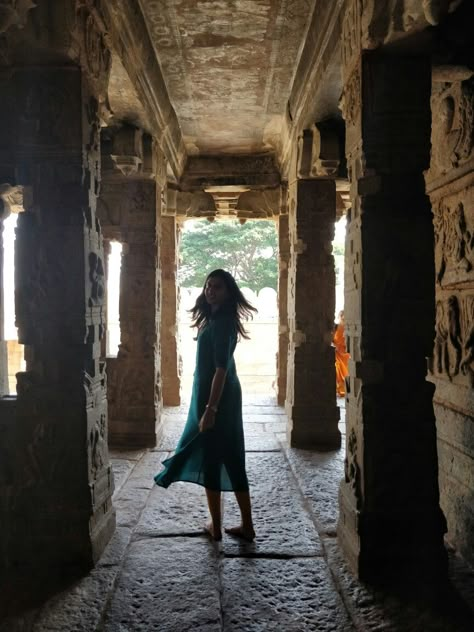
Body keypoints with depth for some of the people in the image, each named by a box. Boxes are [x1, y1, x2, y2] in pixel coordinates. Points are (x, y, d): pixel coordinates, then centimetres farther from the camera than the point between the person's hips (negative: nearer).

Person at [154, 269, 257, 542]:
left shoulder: (220, 322, -16)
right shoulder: (218, 320, 13)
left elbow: (221, 368, -22)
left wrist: (210, 409, -24)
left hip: (216, 399, -10)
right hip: (223, 397, 10)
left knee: (211, 460, 1)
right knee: (232, 460, 12)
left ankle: (216, 526, 13)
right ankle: (247, 525, 18)